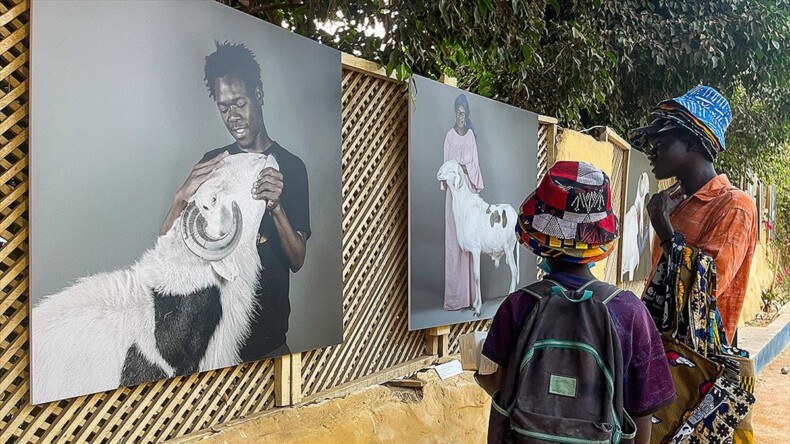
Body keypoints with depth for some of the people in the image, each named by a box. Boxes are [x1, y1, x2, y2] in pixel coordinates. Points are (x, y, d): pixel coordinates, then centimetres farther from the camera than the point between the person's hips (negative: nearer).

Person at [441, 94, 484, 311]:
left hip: (468, 189, 2)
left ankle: (468, 294, 8)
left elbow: (475, 164, 9)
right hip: (454, 189, -2)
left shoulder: (471, 135, 12)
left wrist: (465, 168, -9)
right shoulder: (450, 135, 5)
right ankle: (454, 296, 0)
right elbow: (446, 164, 4)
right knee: (453, 240, -4)